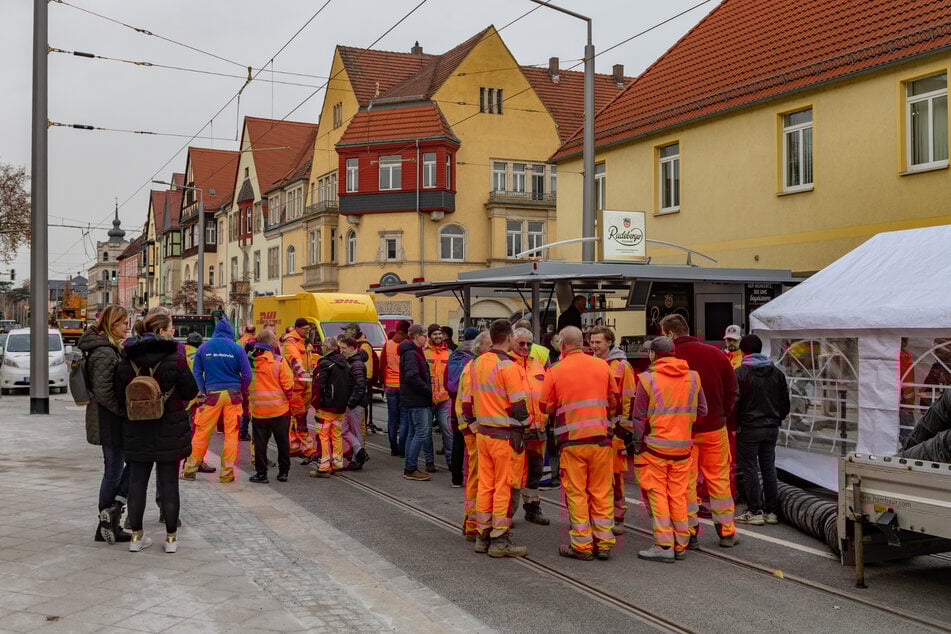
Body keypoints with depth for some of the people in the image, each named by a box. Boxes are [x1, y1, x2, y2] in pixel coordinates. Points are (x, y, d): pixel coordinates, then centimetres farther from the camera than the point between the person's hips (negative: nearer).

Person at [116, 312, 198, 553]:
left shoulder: (126, 360, -1)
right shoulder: (174, 359, -12)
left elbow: (119, 391, 3)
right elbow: (191, 391, -6)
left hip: (136, 432, 3)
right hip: (169, 431, -3)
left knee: (137, 483, 11)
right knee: (169, 483, 5)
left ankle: (136, 536, 18)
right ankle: (171, 537, 11)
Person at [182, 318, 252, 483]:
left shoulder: (204, 348, 2)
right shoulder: (237, 348, -3)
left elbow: (197, 373, 4)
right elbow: (247, 375, -2)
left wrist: (202, 392, 9)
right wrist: (241, 392, 11)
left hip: (212, 395, 1)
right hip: (233, 395, -1)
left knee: (201, 432, 8)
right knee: (231, 434, 5)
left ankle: (190, 469, 13)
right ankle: (227, 472, 8)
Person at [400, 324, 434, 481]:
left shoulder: (411, 352, 17)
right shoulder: (411, 354, -15)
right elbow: (413, 377, -25)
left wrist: (428, 388, 12)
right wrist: (429, 391, -17)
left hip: (412, 399, 11)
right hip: (417, 400, -11)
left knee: (414, 432, 13)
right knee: (422, 432, -10)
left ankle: (409, 468, 17)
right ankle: (410, 469, -8)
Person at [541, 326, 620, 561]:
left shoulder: (555, 371, -5)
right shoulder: (602, 366, 3)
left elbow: (547, 407, 1)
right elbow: (614, 401, 11)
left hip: (572, 439, -3)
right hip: (601, 436, 3)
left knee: (576, 492, 6)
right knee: (602, 491, 11)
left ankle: (581, 545, 9)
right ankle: (604, 543, 14)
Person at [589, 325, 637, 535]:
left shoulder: (622, 366, -2)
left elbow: (630, 399, -3)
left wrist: (625, 426, -8)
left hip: (613, 429, -4)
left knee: (615, 474, -2)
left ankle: (618, 518, 7)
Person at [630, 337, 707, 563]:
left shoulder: (647, 378, -9)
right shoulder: (693, 377, 4)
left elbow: (639, 417, -6)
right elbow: (702, 410, 11)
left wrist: (640, 441, 7)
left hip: (655, 445, -4)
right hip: (683, 446, 4)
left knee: (658, 494, 2)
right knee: (679, 495, 11)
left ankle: (664, 545, 0)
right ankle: (681, 545, 17)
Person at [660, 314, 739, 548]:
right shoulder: (715, 353, 1)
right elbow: (731, 389, 6)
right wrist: (722, 416, 14)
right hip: (714, 427, 3)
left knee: (685, 481, 6)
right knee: (719, 478, 12)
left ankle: (689, 533, 9)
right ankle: (727, 532, 18)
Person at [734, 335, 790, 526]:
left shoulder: (740, 373, -11)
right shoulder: (776, 372, 8)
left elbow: (735, 402, -14)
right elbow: (785, 401, 12)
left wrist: (734, 424, -1)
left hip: (749, 428, -6)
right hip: (772, 428, 6)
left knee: (749, 469, 1)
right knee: (769, 468, 11)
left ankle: (755, 512, 2)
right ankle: (771, 511, 14)